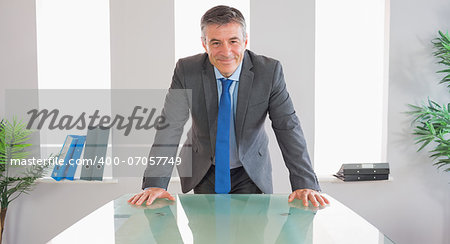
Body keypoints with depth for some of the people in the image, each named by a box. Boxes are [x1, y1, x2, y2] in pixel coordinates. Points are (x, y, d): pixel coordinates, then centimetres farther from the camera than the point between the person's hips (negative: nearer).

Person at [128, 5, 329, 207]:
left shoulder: (269, 71, -18)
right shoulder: (187, 70, -17)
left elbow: (288, 128, -18)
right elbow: (170, 127, -20)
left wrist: (305, 184, -27)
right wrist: (155, 183, -30)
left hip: (251, 173, 0)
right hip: (204, 172, 1)